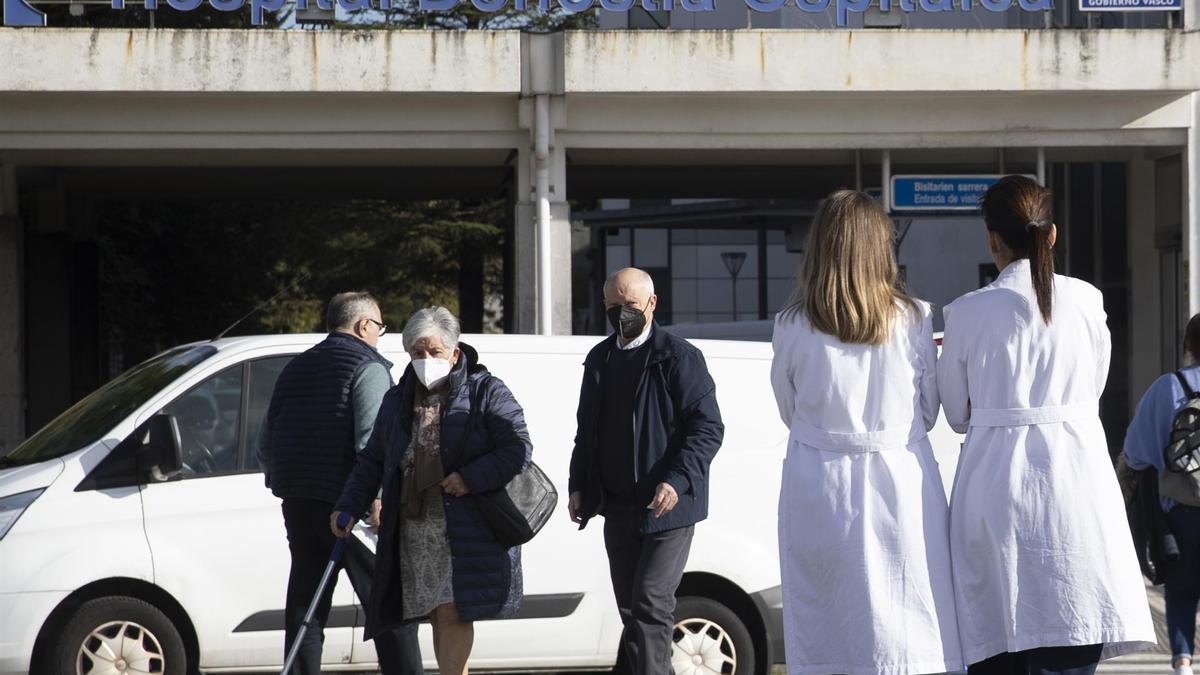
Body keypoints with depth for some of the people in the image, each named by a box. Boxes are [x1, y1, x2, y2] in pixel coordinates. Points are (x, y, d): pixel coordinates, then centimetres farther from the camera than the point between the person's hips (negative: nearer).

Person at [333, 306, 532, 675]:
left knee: (452, 613, -12)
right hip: (413, 530, 5)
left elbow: (519, 449, -8)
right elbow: (372, 460, 20)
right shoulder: (397, 400, 16)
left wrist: (471, 478, -18)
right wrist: (348, 506, 9)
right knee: (437, 615, 6)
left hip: (466, 528, -5)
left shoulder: (486, 392, -1)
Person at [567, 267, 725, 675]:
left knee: (650, 604, -14)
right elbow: (586, 430, 23)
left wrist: (677, 482, -23)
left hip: (667, 506, -7)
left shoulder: (679, 358, -7)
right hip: (618, 509, 7)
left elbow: (708, 428, -11)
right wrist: (578, 486, 12)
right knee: (630, 610, 10)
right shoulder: (599, 360, 14)